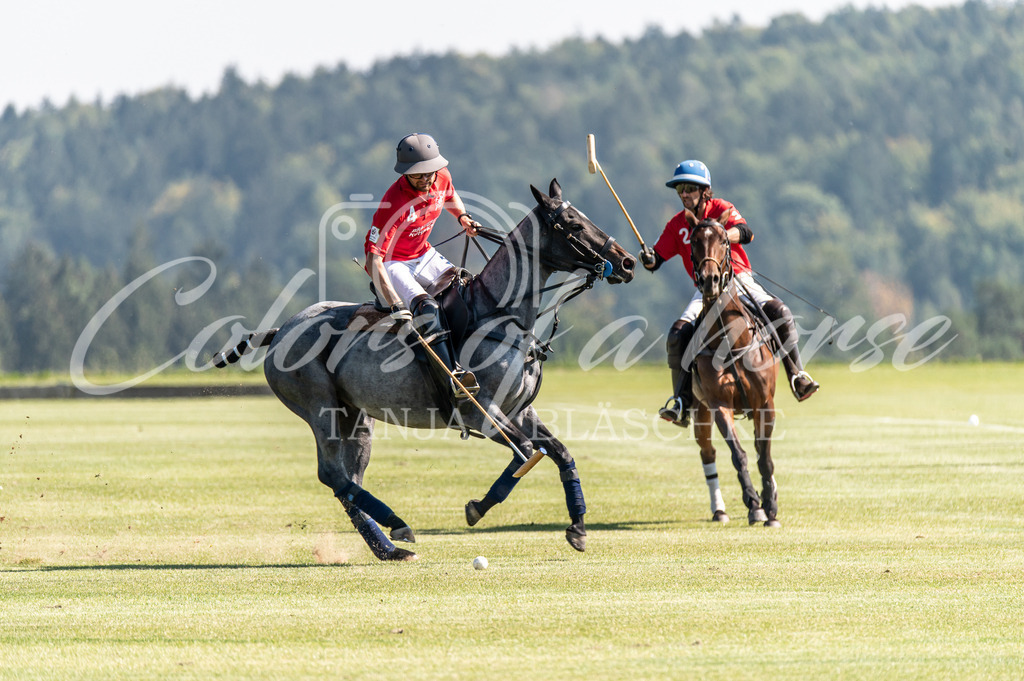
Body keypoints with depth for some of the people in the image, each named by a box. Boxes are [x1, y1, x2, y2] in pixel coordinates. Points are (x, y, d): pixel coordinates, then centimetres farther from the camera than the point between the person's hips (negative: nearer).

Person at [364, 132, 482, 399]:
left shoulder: (442, 177, -9)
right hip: (391, 264, -8)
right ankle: (452, 376, -41)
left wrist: (463, 216, 0)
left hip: (424, 256, 8)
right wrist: (395, 305, -42)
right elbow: (373, 258, -34)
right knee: (426, 307, -30)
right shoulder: (394, 202, -31)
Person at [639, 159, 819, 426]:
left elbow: (746, 233, -19)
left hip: (739, 277, -2)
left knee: (778, 312, -25)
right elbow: (657, 259, 7)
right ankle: (682, 402, -12)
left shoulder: (721, 209, -1)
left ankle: (798, 377, -14)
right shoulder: (678, 224, 9)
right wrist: (648, 259, -18)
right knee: (678, 334, -20)